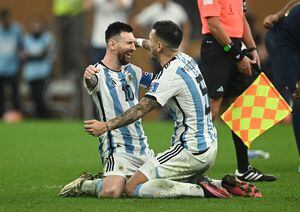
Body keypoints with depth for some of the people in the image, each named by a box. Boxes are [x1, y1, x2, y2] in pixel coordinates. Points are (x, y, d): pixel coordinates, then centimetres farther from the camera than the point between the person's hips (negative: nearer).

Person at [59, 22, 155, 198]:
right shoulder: (98, 73, -11)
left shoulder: (132, 71, 13)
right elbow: (92, 83, -35)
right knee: (112, 192, -30)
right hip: (117, 148, -8)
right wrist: (88, 77, -57)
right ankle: (83, 185, 4)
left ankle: (100, 180, 20)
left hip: (142, 146, 8)